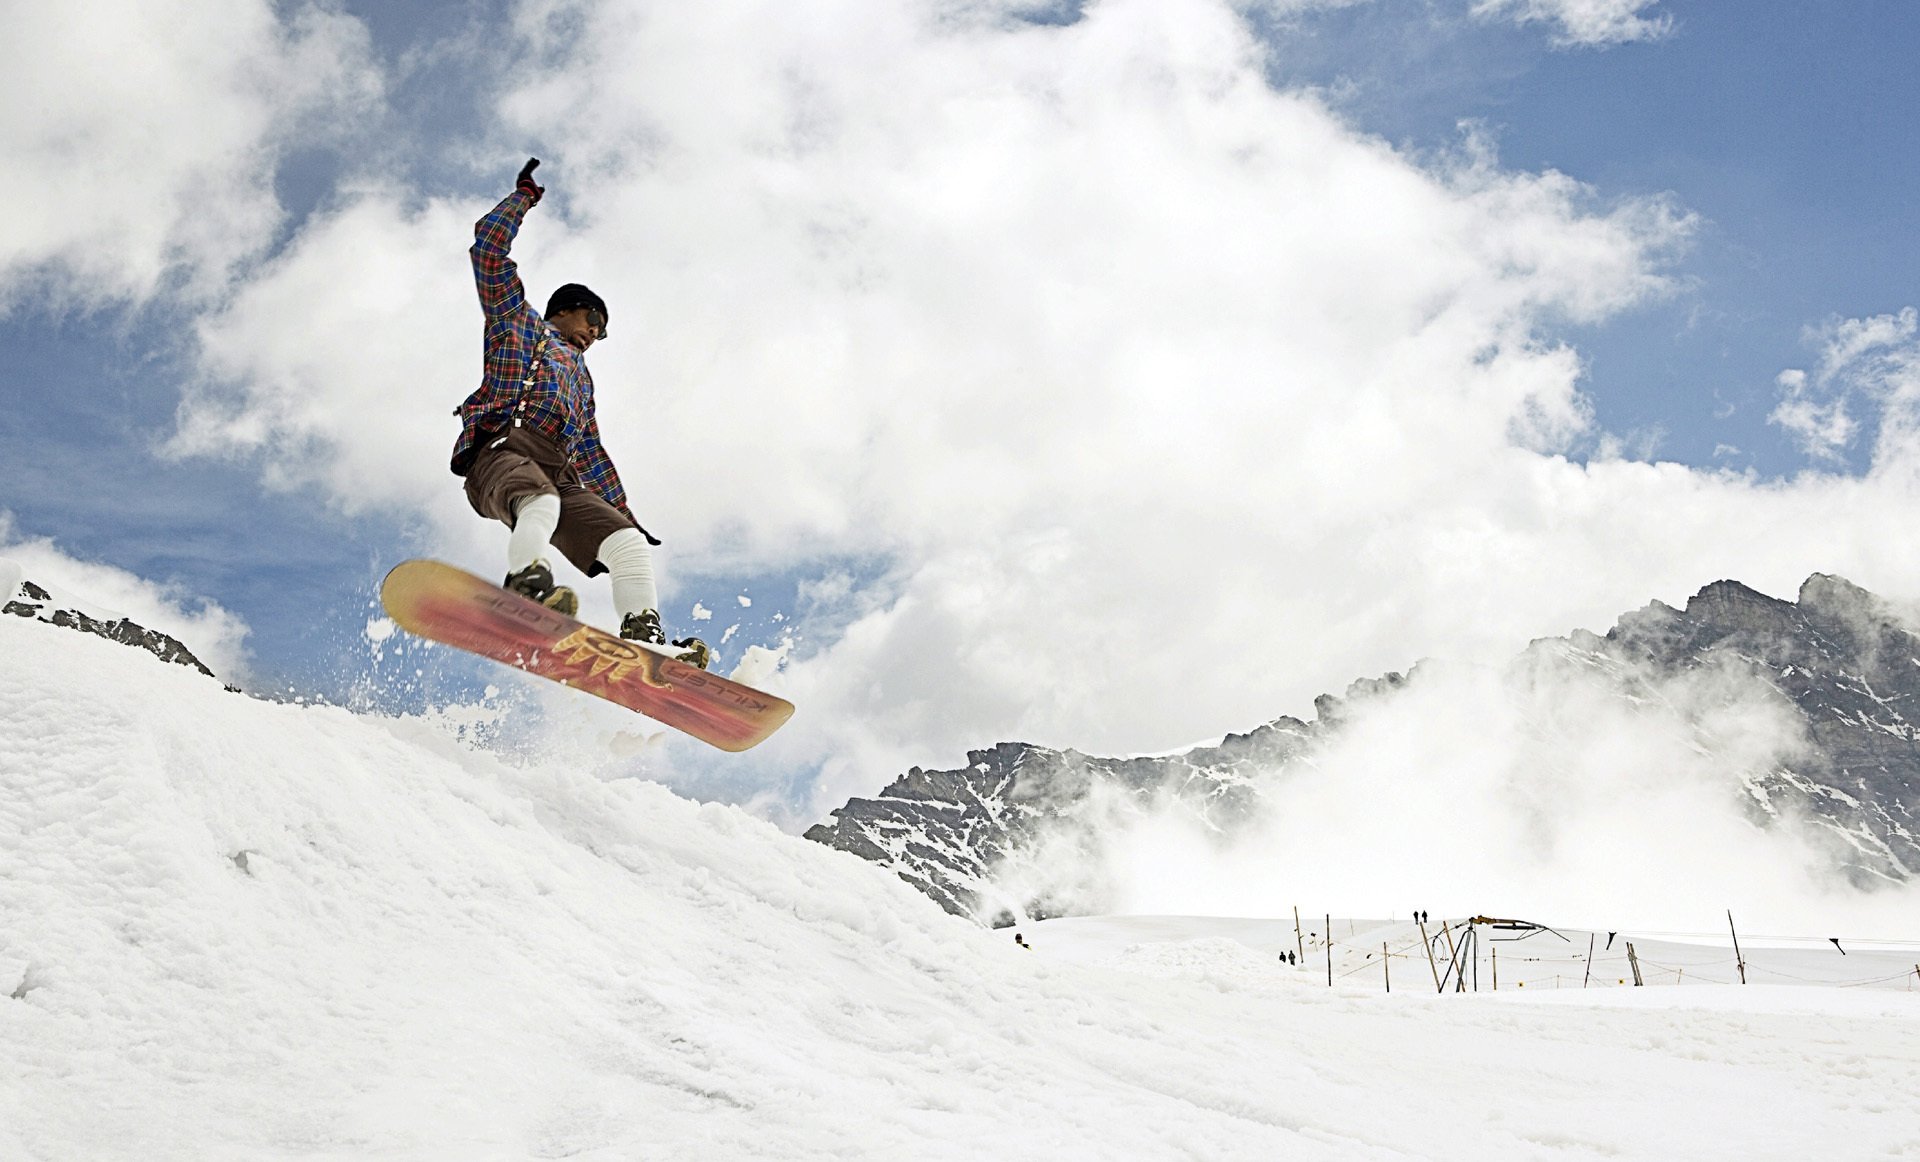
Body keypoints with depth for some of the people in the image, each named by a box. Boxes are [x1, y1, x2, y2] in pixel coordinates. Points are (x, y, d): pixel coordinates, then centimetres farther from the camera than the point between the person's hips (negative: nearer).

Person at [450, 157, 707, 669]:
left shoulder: (581, 376, 38)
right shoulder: (517, 320, 24)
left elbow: (591, 453, 38)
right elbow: (490, 246, 16)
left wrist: (623, 512, 34)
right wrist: (525, 196, 17)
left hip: (559, 475, 6)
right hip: (503, 449, -6)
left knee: (628, 542, -16)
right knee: (541, 503, -40)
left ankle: (643, 634, -30)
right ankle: (527, 586, -64)